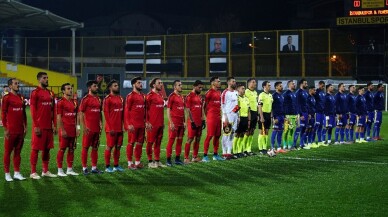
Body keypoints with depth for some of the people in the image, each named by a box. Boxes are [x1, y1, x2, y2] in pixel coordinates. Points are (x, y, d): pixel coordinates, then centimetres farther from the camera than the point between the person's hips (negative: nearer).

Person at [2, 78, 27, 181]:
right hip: (11, 130, -6)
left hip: (20, 130, 6)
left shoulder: (21, 98, 12)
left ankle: (17, 173, 15)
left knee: (18, 152, 9)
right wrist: (5, 129, -11)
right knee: (8, 152, 1)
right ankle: (7, 174, 6)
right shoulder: (7, 97, -6)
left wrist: (25, 126, 12)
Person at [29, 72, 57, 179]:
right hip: (39, 127, -7)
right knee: (36, 148, -2)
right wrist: (36, 126, -16)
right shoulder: (35, 93, -7)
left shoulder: (51, 93, 14)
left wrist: (54, 125, 10)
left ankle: (45, 171, 18)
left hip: (49, 126, 7)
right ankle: (33, 172, 2)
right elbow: (33, 111, -12)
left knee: (47, 148, 10)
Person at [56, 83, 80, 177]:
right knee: (62, 149, -2)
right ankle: (60, 170, 4)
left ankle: (70, 169, 16)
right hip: (64, 131, -6)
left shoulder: (74, 102, 13)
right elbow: (58, 117, -10)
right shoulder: (60, 102, -7)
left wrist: (77, 128, 7)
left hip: (73, 130, 7)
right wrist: (62, 130, -15)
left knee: (71, 149, 9)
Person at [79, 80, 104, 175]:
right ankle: (84, 168, 4)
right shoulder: (85, 99, -8)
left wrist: (101, 124, 10)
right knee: (85, 148, 0)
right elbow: (81, 113, -11)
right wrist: (84, 127, -16)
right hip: (88, 128, -7)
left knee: (95, 148, 10)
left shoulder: (99, 99, 13)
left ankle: (94, 167, 16)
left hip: (97, 128, 7)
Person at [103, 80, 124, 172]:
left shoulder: (121, 98, 14)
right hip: (111, 128, -7)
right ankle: (107, 167, 4)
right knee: (110, 146, -2)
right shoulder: (107, 99, -8)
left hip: (119, 128, 7)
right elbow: (106, 113, -12)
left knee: (118, 146, 10)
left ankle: (116, 165, 18)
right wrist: (110, 128, -15)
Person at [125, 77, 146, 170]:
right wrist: (129, 124, -15)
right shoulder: (130, 96, -8)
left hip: (141, 124, 7)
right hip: (133, 125, -7)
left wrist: (145, 121, 14)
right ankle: (130, 163, 4)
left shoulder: (143, 96, 15)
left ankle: (137, 162, 17)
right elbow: (127, 111, -11)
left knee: (140, 143, 10)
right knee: (131, 143, -1)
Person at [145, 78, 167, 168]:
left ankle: (157, 161, 18)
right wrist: (147, 122, -15)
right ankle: (150, 161, 6)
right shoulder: (150, 95, -9)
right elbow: (146, 109, -11)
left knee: (158, 142, 11)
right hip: (152, 124, -8)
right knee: (150, 142, 0)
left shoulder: (160, 95, 14)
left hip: (160, 123, 8)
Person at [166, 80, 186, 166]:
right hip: (174, 123, -8)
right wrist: (171, 123, -16)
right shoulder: (172, 96, -8)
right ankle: (168, 160, -1)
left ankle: (177, 159, 16)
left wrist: (184, 121, 15)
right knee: (171, 140, -5)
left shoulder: (182, 97, 15)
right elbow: (168, 110, -11)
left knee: (180, 140, 9)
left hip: (181, 123, 8)